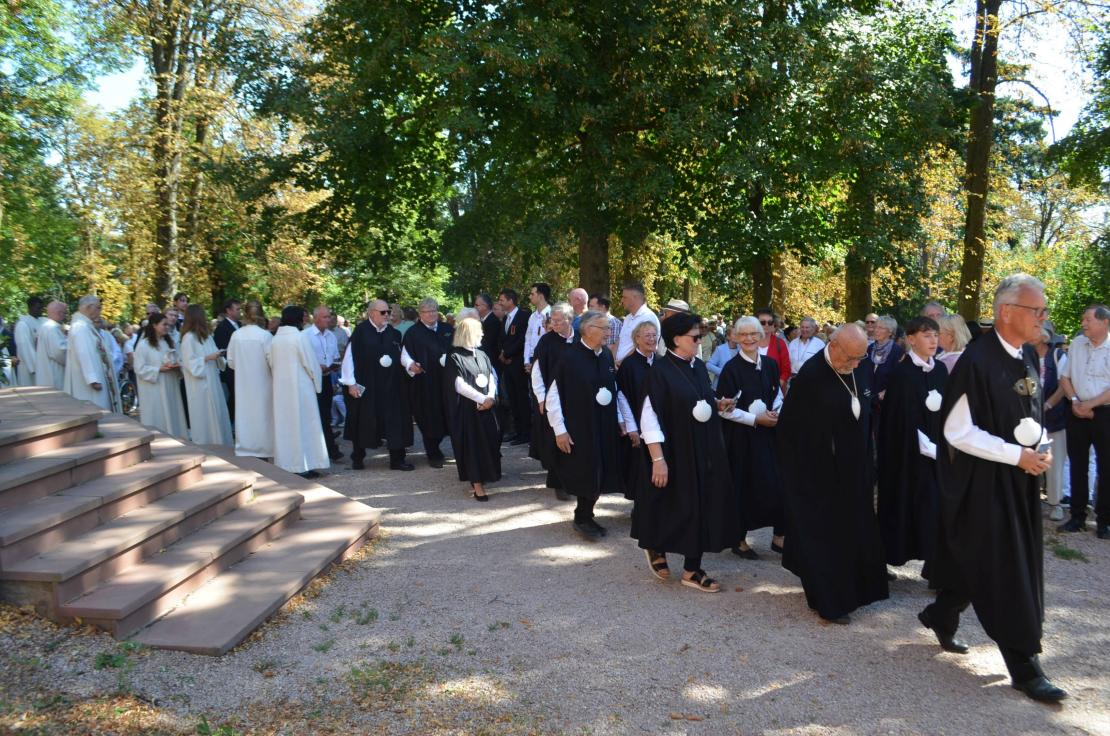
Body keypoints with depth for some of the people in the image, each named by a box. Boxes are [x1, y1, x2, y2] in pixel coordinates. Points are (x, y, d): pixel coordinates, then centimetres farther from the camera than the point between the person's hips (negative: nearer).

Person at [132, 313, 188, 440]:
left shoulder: (168, 342, 14)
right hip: (153, 389, -6)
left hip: (170, 387, 6)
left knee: (172, 416, 6)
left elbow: (176, 360, 19)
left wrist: (176, 366, -3)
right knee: (158, 419, -2)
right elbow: (140, 369, -12)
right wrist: (159, 369, -20)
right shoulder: (143, 345, -8)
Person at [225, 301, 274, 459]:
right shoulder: (265, 336, -15)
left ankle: (245, 449, 20)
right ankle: (262, 449, 14)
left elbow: (231, 362, 2)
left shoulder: (236, 335, -6)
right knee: (261, 414, 7)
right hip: (262, 383, -3)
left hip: (243, 384, 3)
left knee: (245, 414, 12)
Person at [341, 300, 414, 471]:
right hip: (365, 385, -3)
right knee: (363, 422, 8)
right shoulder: (360, 331, -8)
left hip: (390, 385, 4)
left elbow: (401, 356, 12)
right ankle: (357, 458, 24)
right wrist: (351, 383, -11)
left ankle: (397, 459, 10)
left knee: (394, 421, 3)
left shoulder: (394, 333, 5)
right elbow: (349, 356, -8)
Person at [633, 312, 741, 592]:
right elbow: (650, 416, -19)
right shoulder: (660, 369, -16)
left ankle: (692, 569, 19)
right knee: (676, 506, 6)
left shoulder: (699, 367, 6)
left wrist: (719, 404, -1)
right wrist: (658, 459, -23)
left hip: (705, 449, 7)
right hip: (676, 451, -7)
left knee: (702, 506, 8)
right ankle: (655, 547, 34)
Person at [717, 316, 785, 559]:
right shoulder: (731, 368, -10)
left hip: (768, 433, 4)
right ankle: (739, 540, 19)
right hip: (740, 435, -4)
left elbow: (777, 394, 15)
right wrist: (755, 419, -15)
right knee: (743, 485, 3)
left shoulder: (770, 364, 4)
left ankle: (779, 537, 18)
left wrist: (776, 413, -5)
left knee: (776, 483, 2)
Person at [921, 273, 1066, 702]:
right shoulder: (977, 360, -18)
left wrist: (1041, 447, -1)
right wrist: (1016, 454, -18)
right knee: (1005, 571, 0)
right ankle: (1024, 666, 11)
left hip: (1022, 478, 8)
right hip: (984, 479, -8)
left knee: (977, 562, 16)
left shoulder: (1029, 358, 6)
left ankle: (941, 617, 38)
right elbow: (956, 431, -18)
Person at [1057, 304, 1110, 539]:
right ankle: (1077, 516, 20)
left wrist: (1090, 404, -15)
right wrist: (1075, 401, -4)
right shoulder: (1077, 343, 5)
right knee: (1077, 465, 10)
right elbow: (1065, 377, 9)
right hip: (1077, 413, 4)